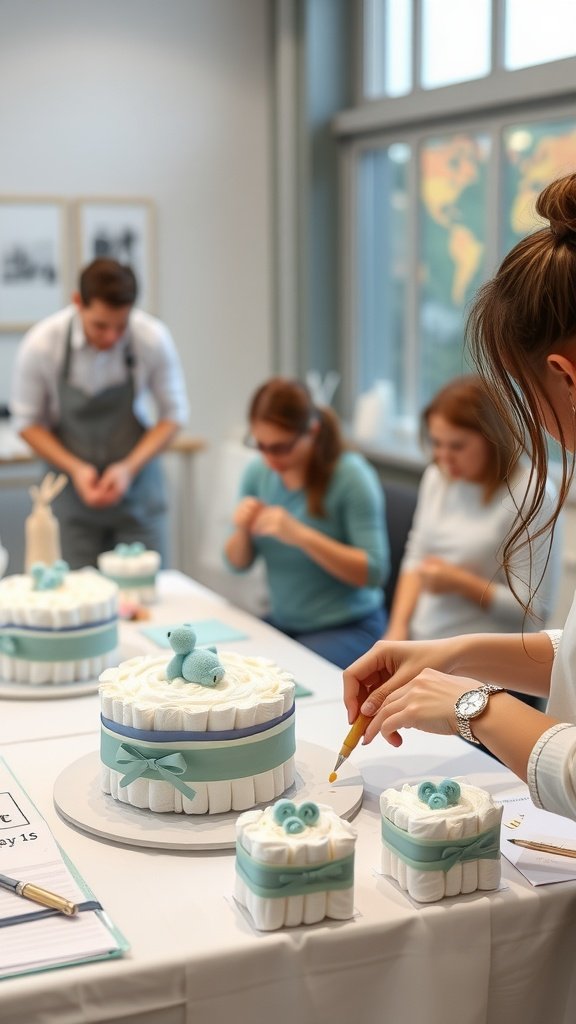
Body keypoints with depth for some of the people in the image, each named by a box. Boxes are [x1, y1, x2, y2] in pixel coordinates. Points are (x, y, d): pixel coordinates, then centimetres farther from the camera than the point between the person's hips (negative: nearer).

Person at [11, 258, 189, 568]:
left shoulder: (153, 339, -17)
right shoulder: (40, 345, -17)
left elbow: (173, 415, -4)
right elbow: (28, 423, -3)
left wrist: (129, 468, -16)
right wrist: (75, 469, -17)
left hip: (135, 476, 1)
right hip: (71, 485, 0)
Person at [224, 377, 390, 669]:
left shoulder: (351, 476, -14)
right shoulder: (258, 472, 2)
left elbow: (375, 571, -19)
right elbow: (237, 563, 9)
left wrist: (300, 535, -28)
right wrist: (242, 530, -14)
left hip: (347, 629, -5)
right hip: (282, 623, 6)